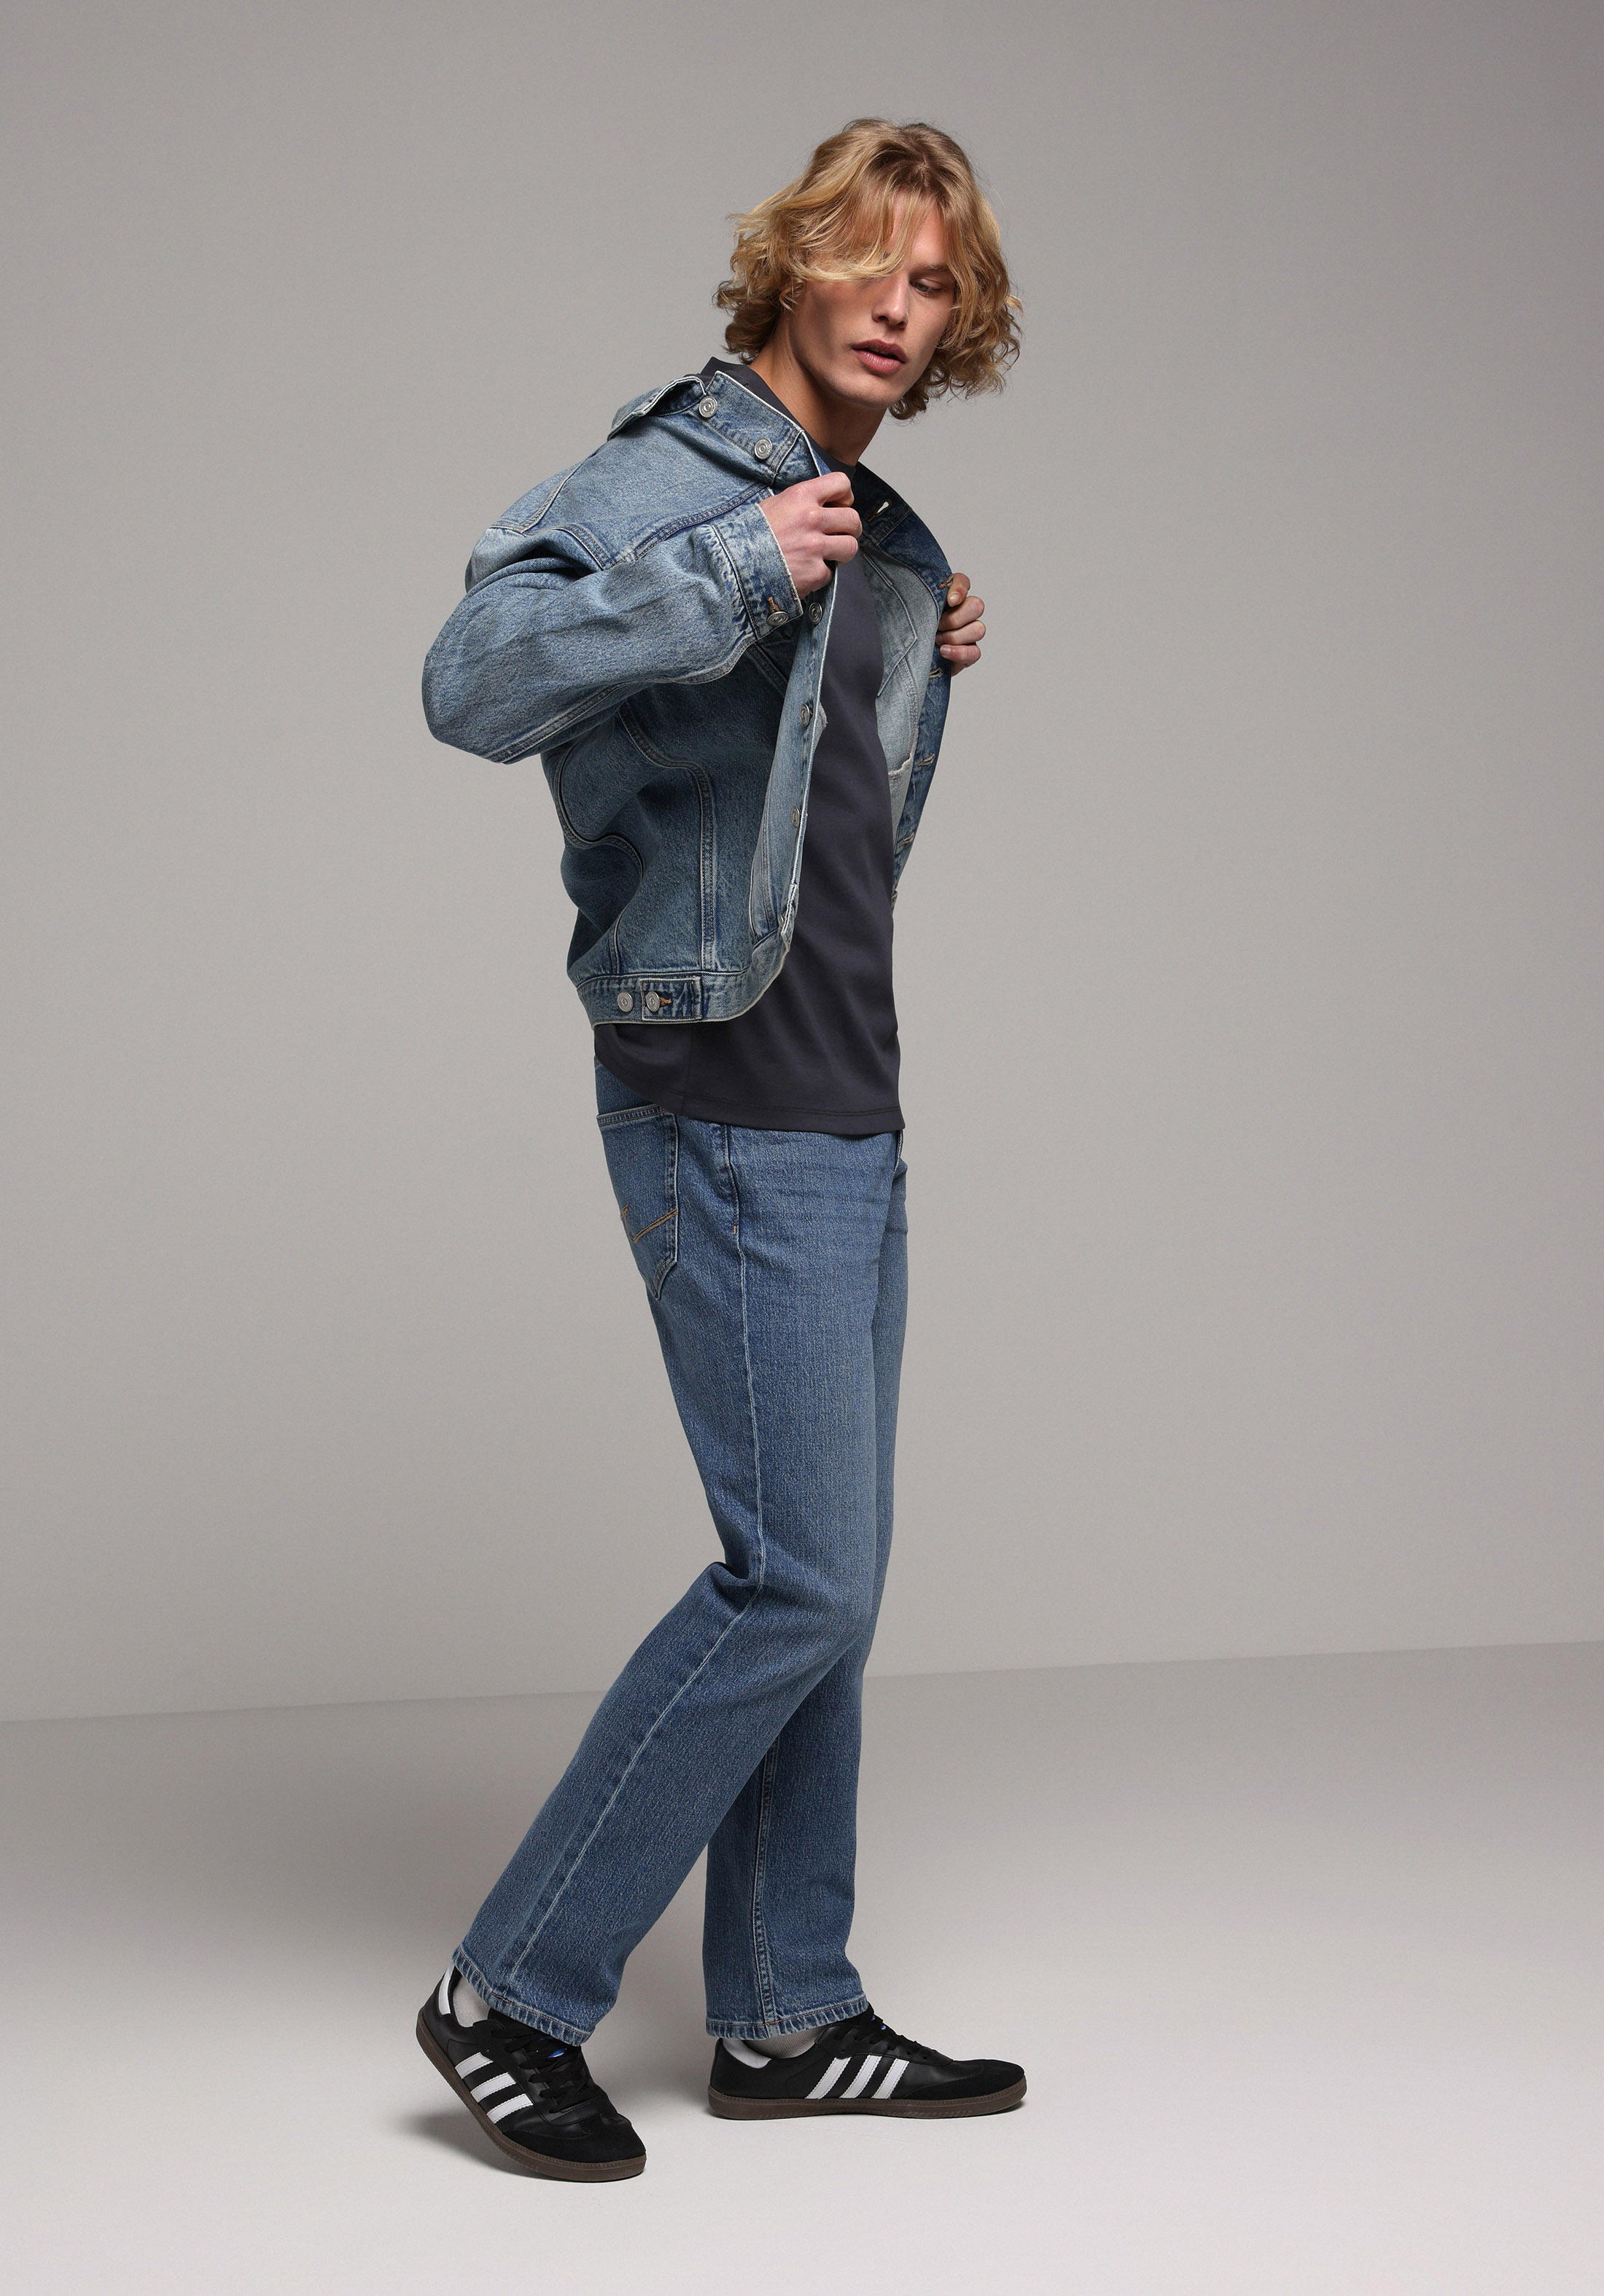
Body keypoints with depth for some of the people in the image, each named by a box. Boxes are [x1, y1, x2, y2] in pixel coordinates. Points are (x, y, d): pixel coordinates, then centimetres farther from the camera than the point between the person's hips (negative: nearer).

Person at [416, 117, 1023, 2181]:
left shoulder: (883, 541, 16)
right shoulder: (673, 479, -10)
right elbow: (475, 679, -27)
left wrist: (928, 673, 12)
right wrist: (741, 569, -27)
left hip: (850, 1116, 9)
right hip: (727, 1110, -9)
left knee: (827, 1581, 12)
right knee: (799, 1578, -9)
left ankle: (788, 2017, 23)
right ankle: (512, 1990, 3)